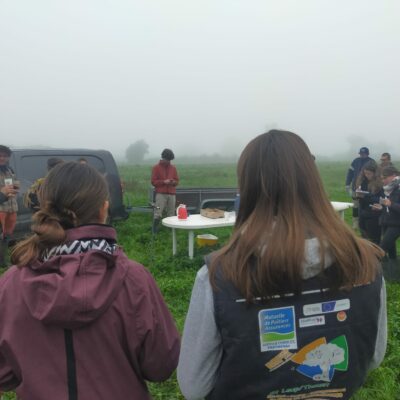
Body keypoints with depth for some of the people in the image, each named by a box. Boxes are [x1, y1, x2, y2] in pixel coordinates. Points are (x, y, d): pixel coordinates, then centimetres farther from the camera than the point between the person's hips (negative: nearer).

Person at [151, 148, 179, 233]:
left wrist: (173, 182, -5)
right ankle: (154, 231, -4)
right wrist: (164, 182, -12)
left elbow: (177, 181, 19)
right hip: (161, 194, -3)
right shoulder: (156, 167, 7)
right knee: (158, 214, -12)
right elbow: (153, 182, 2)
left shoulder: (173, 168, 17)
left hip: (172, 194, 3)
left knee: (171, 215, -2)